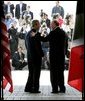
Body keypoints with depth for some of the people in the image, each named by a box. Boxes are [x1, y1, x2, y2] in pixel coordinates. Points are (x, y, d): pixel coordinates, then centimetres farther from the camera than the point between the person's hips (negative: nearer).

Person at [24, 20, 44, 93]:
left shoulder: (28, 34, 10)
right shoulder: (36, 34, -17)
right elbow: (38, 46, -19)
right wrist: (42, 54, -7)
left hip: (29, 56, 8)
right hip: (36, 57, -8)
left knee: (31, 73, 16)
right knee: (36, 73, 0)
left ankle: (28, 87, 19)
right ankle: (35, 89, 4)